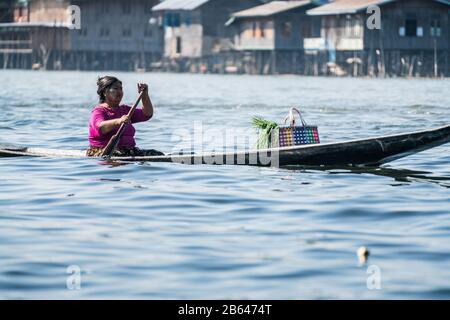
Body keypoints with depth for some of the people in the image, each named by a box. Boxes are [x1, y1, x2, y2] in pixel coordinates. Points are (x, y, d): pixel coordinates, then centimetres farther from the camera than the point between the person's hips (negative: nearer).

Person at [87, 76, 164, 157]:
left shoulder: (125, 110, 22)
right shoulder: (98, 111, -3)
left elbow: (147, 114, 17)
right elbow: (100, 127, -26)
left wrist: (144, 95, 5)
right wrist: (118, 121, -44)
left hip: (128, 150, 7)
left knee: (157, 154, -15)